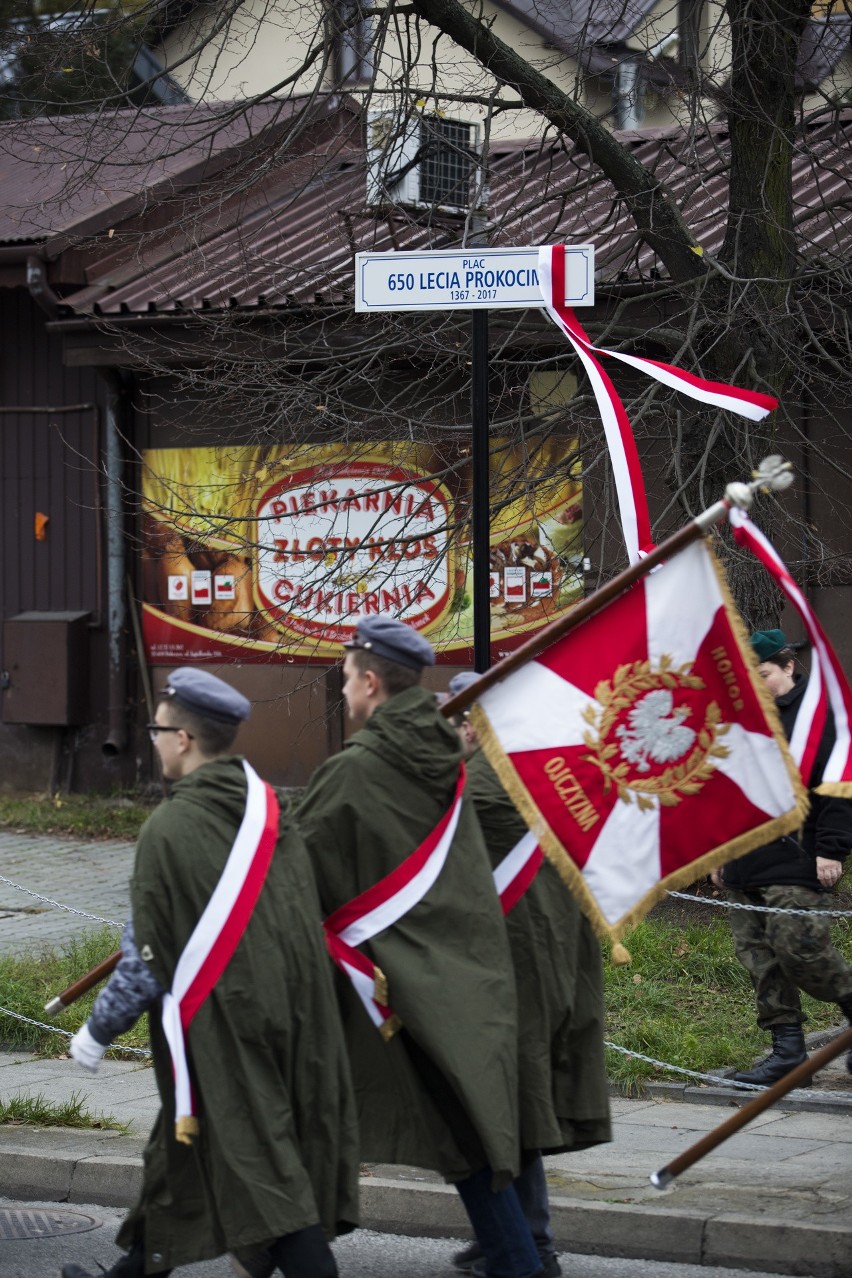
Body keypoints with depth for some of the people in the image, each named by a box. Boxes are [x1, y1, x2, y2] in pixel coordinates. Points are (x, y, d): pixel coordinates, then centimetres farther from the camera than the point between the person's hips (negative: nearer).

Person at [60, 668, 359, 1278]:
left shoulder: (169, 830, -18)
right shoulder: (271, 808, 3)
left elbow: (147, 958, -14)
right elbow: (303, 920, 11)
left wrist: (97, 1032, 0)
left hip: (221, 1029, -7)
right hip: (290, 1017, 7)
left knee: (264, 1181, -3)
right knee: (182, 1156, 20)